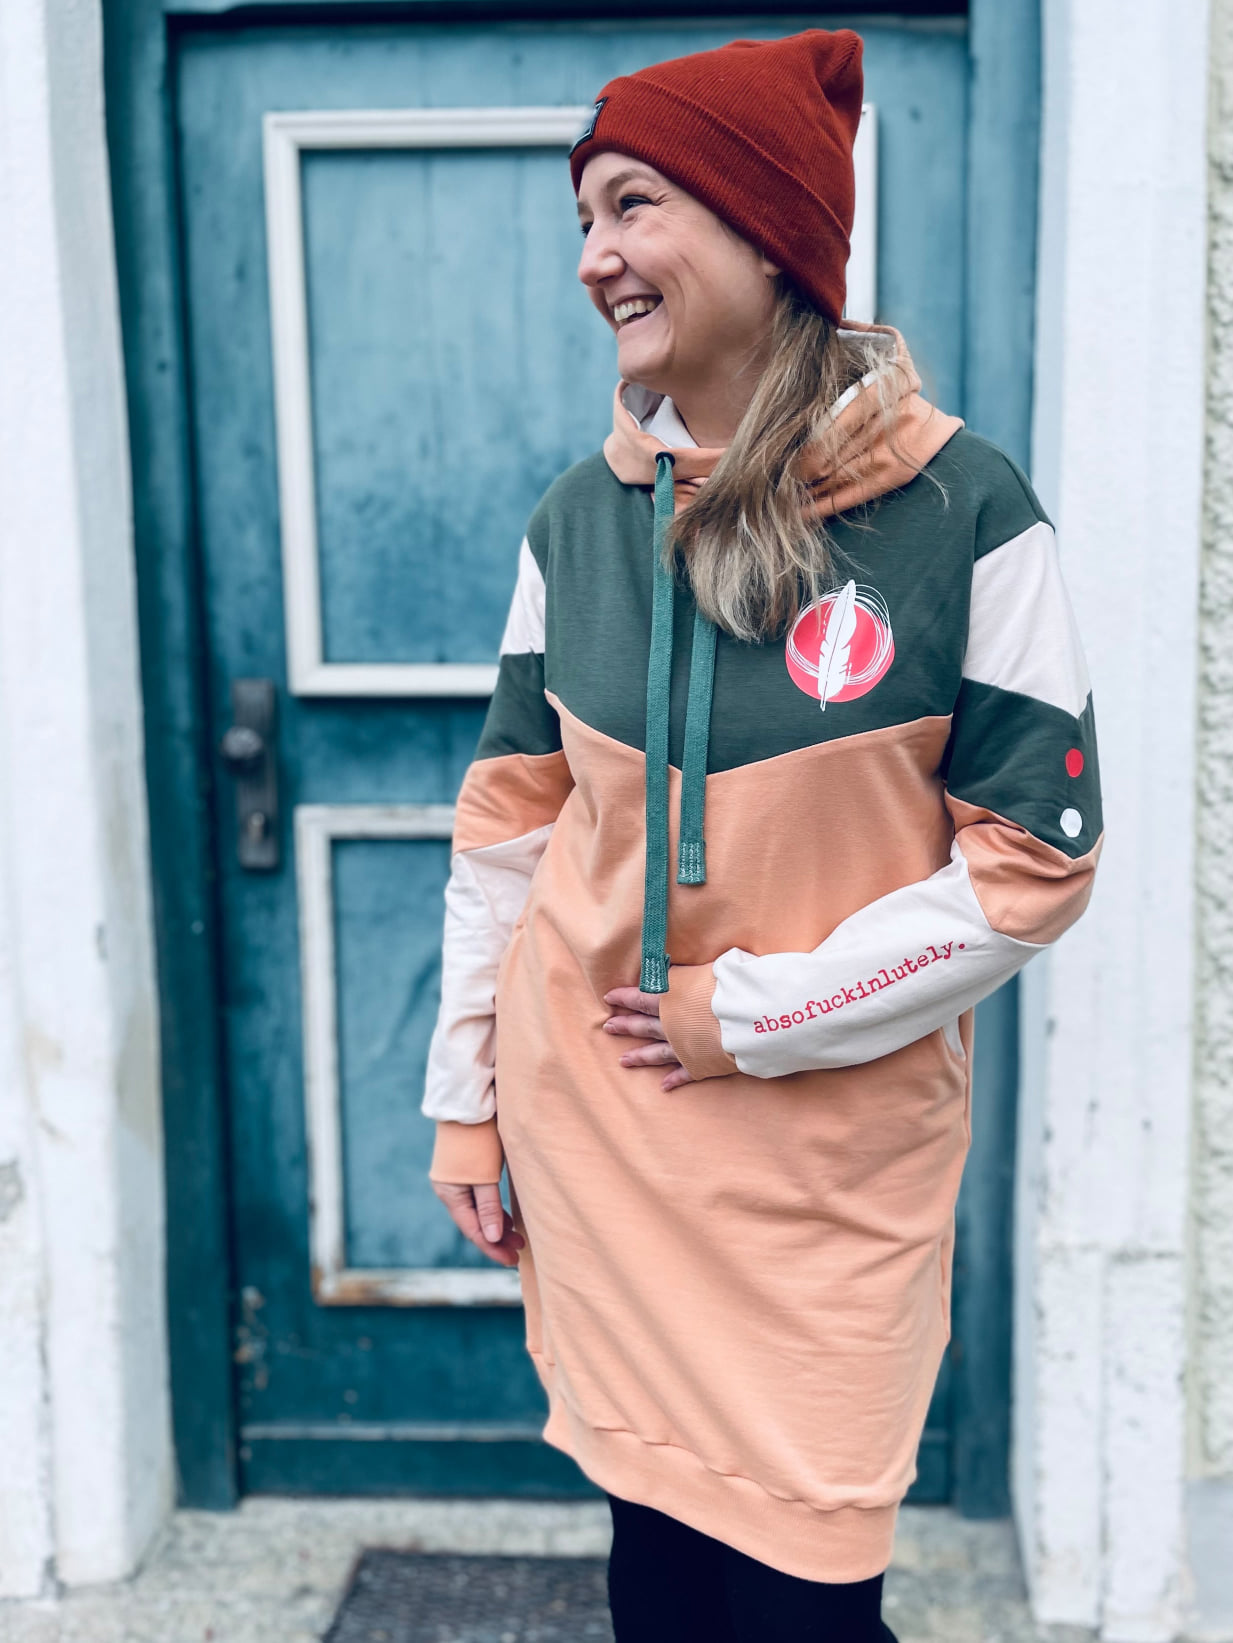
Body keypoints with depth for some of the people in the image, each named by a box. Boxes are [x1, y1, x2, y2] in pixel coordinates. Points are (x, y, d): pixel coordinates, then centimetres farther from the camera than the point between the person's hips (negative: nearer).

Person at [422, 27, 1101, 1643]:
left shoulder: (963, 510, -10)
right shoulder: (581, 516, 1)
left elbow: (1037, 855, -9)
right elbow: (511, 819, 7)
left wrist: (758, 1015, -13)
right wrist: (464, 1100, 8)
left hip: (835, 1146, -2)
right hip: (597, 1124, 3)